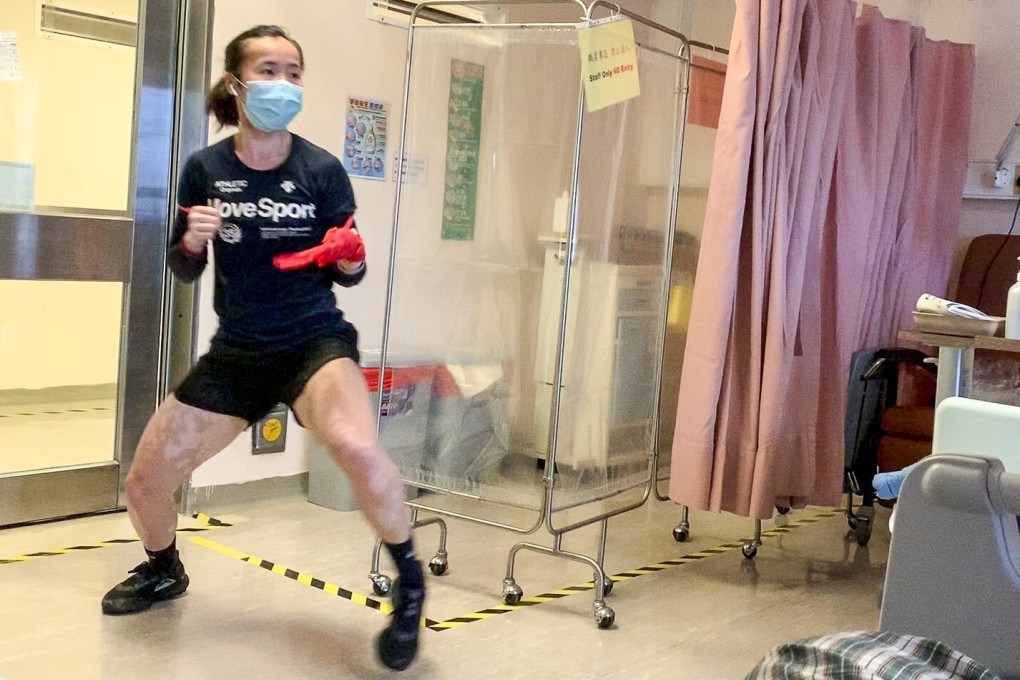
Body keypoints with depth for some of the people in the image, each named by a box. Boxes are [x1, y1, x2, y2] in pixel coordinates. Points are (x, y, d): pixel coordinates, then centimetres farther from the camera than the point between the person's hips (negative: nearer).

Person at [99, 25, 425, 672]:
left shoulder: (322, 169, -9)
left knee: (356, 447, -36)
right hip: (237, 350, 4)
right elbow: (184, 270, 7)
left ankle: (410, 581, -9)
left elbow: (347, 273, -1)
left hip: (316, 339, -3)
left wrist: (352, 258, -24)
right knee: (145, 481, 7)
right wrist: (191, 241, -15)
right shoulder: (205, 169, -3)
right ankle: (164, 570, 44)